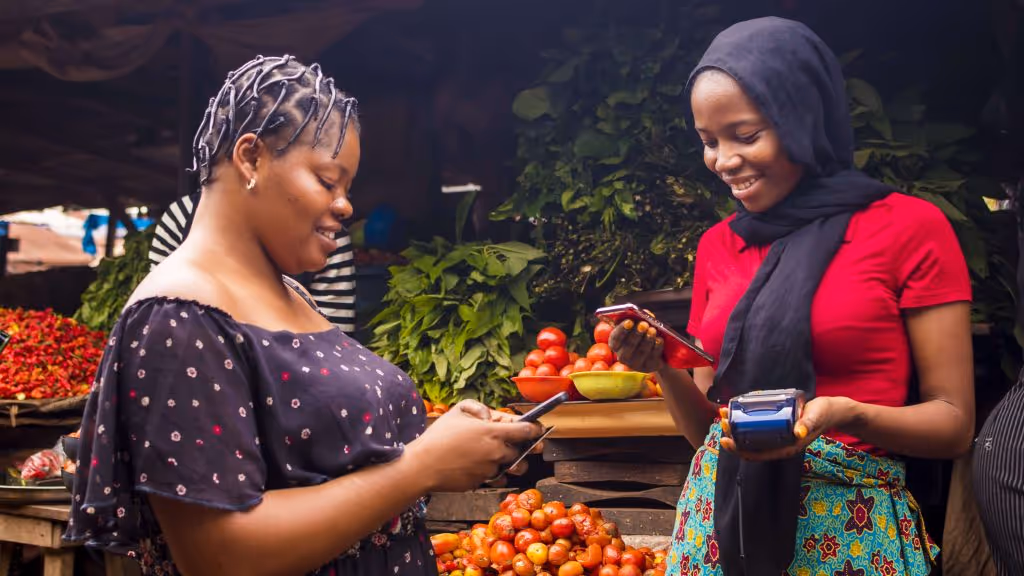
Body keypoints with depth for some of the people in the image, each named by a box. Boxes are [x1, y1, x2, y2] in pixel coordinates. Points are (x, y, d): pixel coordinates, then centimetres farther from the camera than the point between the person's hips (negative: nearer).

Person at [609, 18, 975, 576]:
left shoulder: (911, 227, -6)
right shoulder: (717, 246, 7)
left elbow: (954, 423, -6)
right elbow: (704, 426, 11)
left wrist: (847, 415, -23)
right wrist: (664, 367, -8)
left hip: (852, 529, -4)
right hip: (721, 514, 4)